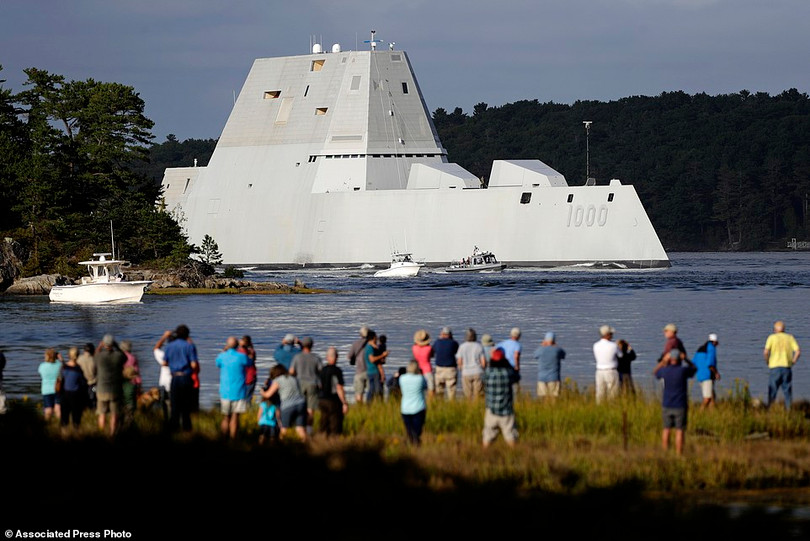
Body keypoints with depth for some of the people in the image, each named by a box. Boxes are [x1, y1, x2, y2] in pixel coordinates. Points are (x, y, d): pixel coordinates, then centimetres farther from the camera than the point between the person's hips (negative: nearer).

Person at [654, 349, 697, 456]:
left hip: (667, 406, 3)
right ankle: (679, 456, -2)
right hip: (680, 406, -3)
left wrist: (663, 361, 16)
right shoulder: (683, 370, -13)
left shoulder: (665, 370, -6)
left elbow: (655, 372, 19)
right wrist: (685, 359, 9)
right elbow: (694, 369, 11)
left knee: (666, 430, 14)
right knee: (679, 431, 1)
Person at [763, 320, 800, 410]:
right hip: (787, 367, 2)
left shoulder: (772, 337, 1)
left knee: (772, 392, 4)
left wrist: (767, 362, 4)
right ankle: (788, 409, 2)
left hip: (774, 366, -2)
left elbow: (765, 352, -11)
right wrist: (793, 361, 7)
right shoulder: (790, 338, 7)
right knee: (787, 390, 7)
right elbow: (798, 351, -4)